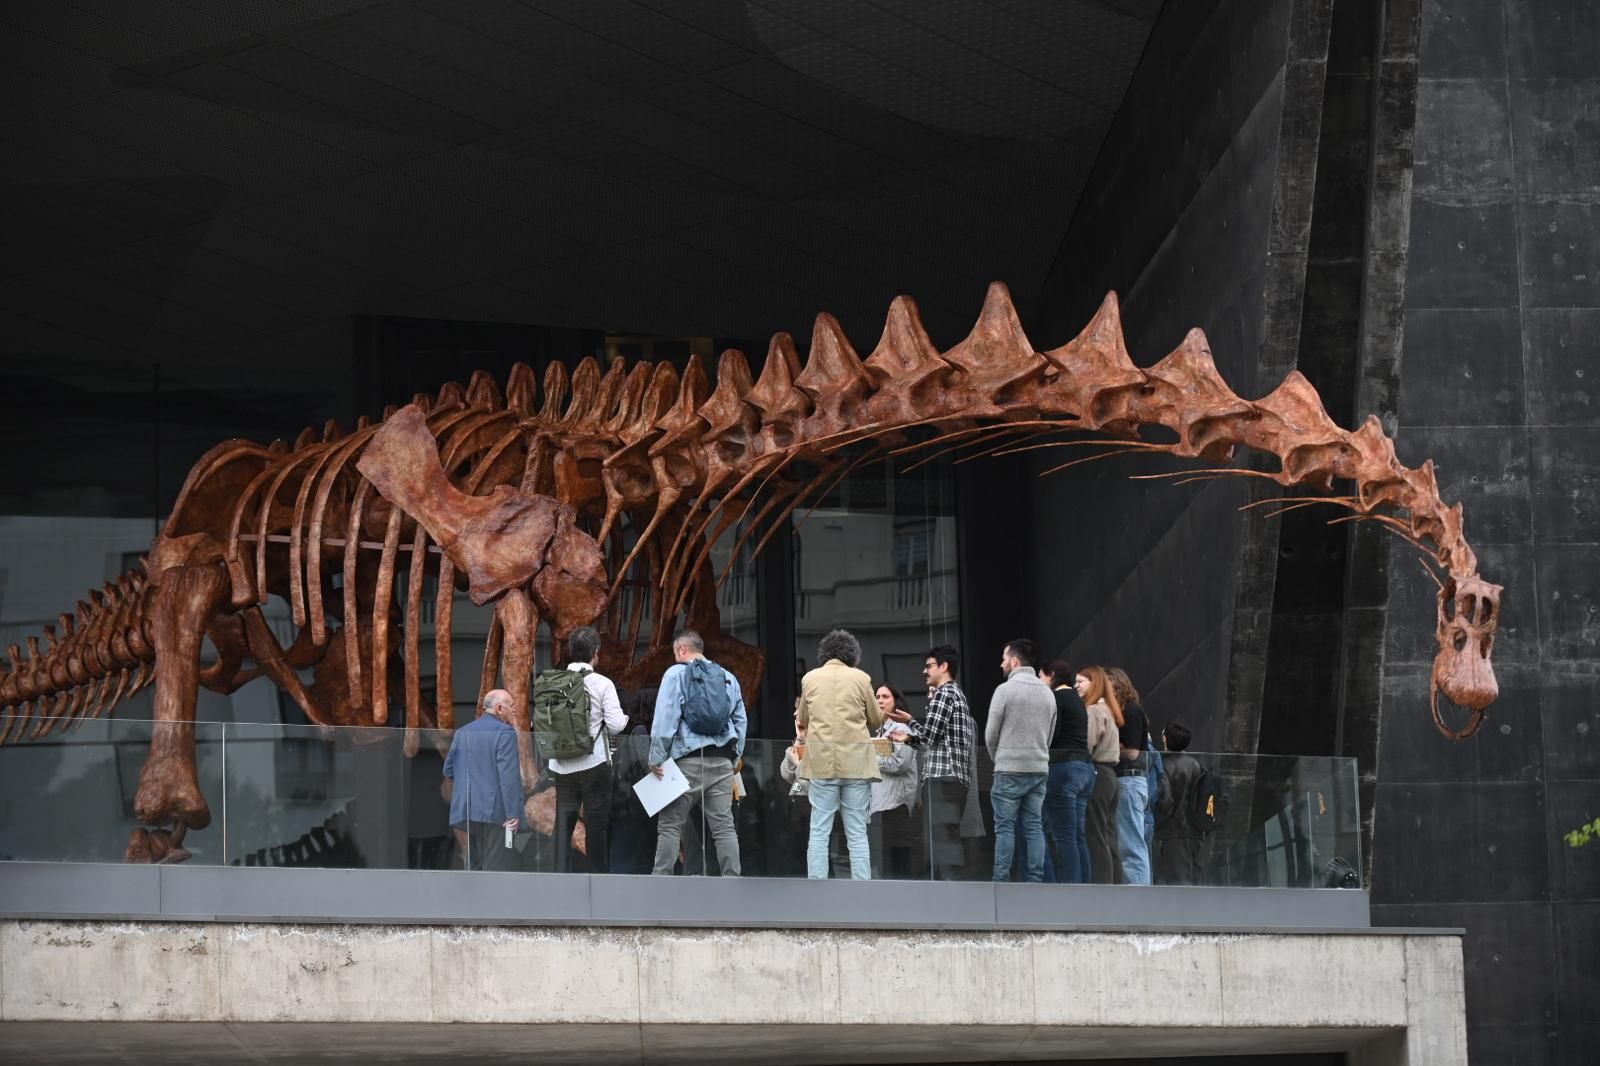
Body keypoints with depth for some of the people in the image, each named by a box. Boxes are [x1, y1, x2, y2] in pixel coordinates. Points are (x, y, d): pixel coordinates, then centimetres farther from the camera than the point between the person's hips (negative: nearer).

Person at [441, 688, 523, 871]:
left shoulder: (462, 732, 13)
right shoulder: (505, 732, -8)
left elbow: (448, 770, 16)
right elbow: (509, 774, -16)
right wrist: (513, 813, -17)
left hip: (467, 810, 7)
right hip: (495, 811, -7)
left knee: (474, 864, 12)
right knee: (497, 867, -7)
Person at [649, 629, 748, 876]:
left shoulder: (676, 674, 1)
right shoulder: (728, 678, 16)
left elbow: (665, 719, -7)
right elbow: (741, 721, 15)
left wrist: (656, 757, -5)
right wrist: (735, 756, 19)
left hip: (687, 760, -4)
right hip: (722, 761, 4)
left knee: (670, 823, 1)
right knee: (724, 825, 3)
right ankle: (732, 880, -3)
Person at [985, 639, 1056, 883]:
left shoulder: (1005, 690, -8)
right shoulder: (1047, 693, 10)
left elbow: (991, 734, -4)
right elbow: (1050, 734, 12)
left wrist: (998, 759, 13)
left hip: (1010, 770, -5)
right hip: (1040, 768, 5)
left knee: (1005, 827, -3)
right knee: (1034, 826, 6)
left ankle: (1001, 881, -6)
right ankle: (1035, 880, 2)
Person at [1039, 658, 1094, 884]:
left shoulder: (1056, 697, -6)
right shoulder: (1078, 700, 21)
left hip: (1063, 766, -9)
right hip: (1085, 766, 9)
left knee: (1064, 836, -11)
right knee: (1079, 837, 7)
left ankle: (1069, 886, -17)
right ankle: (1082, 887, 5)